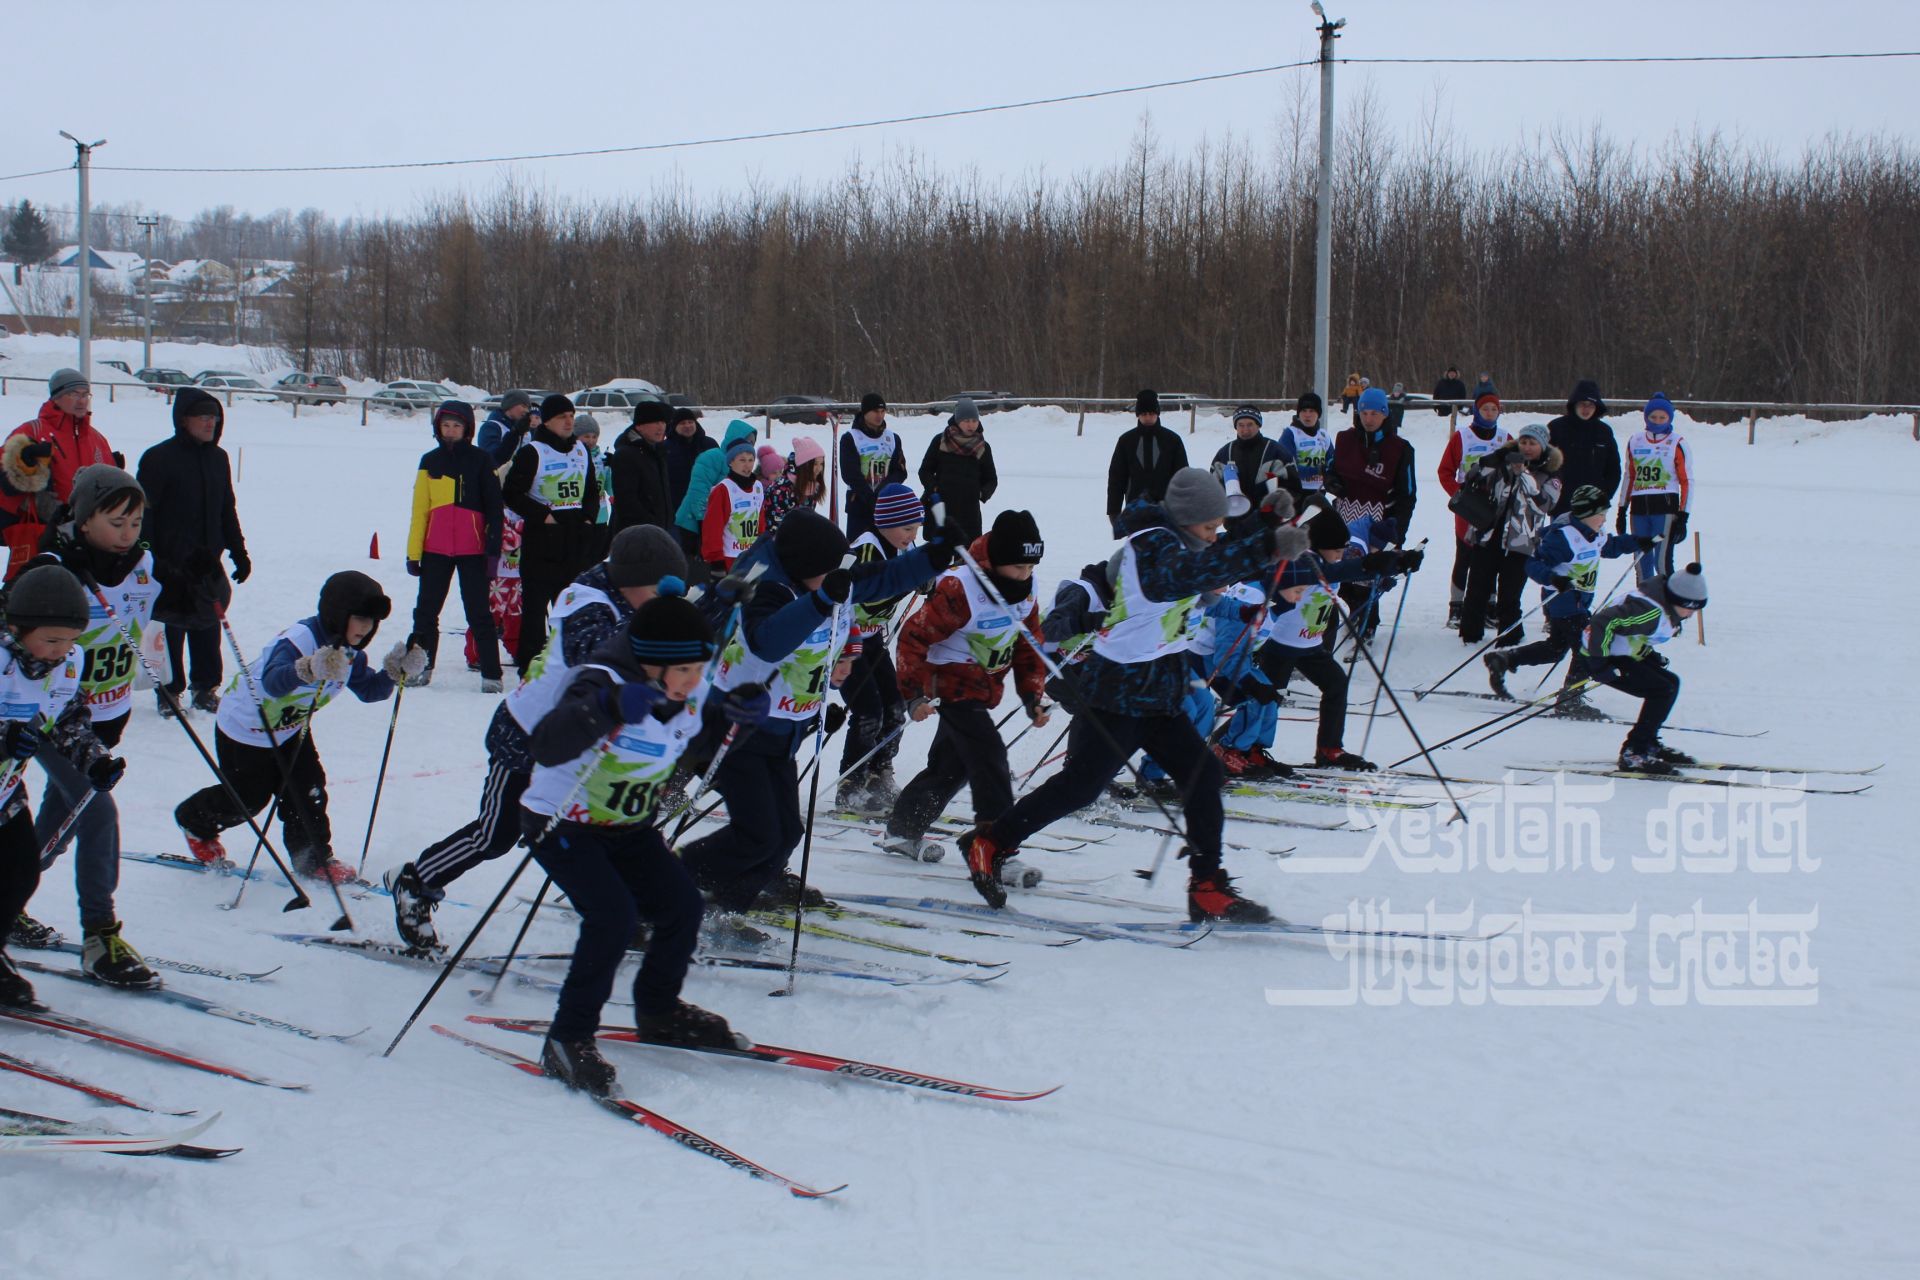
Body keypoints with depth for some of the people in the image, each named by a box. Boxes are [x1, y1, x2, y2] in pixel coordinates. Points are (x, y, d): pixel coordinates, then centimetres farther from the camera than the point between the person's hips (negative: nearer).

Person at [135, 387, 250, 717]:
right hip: (169, 564, -5)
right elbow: (144, 513, -10)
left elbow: (228, 511, 20)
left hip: (207, 564, 5)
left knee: (207, 627, 9)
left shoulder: (218, 458, 11)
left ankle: (206, 688, 20)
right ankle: (169, 690, 13)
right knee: (170, 628, 2)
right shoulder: (159, 459, -9)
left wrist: (238, 552, 17)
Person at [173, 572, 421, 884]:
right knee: (247, 798, 6)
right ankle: (195, 821, 35)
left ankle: (314, 859, 13)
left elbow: (369, 690, -2)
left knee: (307, 791, -2)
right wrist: (309, 669, -75)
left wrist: (395, 671, -22)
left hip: (290, 729, 7)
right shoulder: (299, 639, -37)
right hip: (245, 727, -7)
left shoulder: (350, 653, -10)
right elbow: (272, 682, -54)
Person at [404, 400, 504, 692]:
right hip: (435, 548, 3)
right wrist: (413, 553, 6)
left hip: (472, 549, -3)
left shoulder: (479, 460, 0)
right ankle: (419, 668, 21)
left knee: (479, 613, -2)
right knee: (426, 610, 10)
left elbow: (494, 506, 2)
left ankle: (491, 674, 0)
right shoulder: (430, 461, 8)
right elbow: (419, 510, 9)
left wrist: (494, 546, -4)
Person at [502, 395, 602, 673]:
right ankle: (529, 668, 0)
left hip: (577, 543, 6)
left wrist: (588, 515, 6)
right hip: (541, 545, -6)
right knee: (535, 606, -3)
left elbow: (592, 491, 24)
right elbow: (511, 493, -9)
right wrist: (543, 515, -14)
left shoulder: (581, 451, 13)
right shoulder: (532, 452, -6)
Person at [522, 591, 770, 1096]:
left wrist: (737, 710, -8)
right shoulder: (602, 684, -31)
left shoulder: (689, 692, -8)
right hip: (560, 824, -7)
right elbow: (545, 746, -46)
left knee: (682, 906, 2)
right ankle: (567, 1040, -11)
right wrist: (607, 708, -62)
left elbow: (700, 742, 15)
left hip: (627, 826, 7)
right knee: (614, 917, -23)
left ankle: (659, 1011, 28)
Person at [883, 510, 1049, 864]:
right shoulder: (960, 589, -25)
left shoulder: (1025, 592, -2)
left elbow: (1030, 646, 10)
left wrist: (1032, 696, 2)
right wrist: (914, 695, -22)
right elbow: (914, 636, -21)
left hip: (983, 692, 8)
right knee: (991, 762, -18)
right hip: (954, 685, -8)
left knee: (951, 766, 17)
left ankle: (903, 830, 34)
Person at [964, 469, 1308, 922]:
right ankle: (988, 844, 12)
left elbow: (1237, 565, 17)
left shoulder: (1177, 542, 10)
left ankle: (1208, 889, 6)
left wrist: (1268, 523, -2)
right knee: (1081, 785, -3)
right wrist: (1267, 546, -51)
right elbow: (1190, 572, -41)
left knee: (1203, 776, 1)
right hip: (1119, 693, -9)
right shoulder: (1153, 545, -19)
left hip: (1159, 696, 9)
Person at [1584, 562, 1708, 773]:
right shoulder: (1650, 610, -29)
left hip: (1626, 653, 10)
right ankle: (1633, 753, -13)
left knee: (1670, 683, 12)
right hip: (1602, 657, -10)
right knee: (1662, 690, -15)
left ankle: (1648, 742, 20)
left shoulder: (1669, 604, 2)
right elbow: (1603, 623, -33)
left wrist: (1650, 655, 14)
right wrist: (1601, 662, -28)